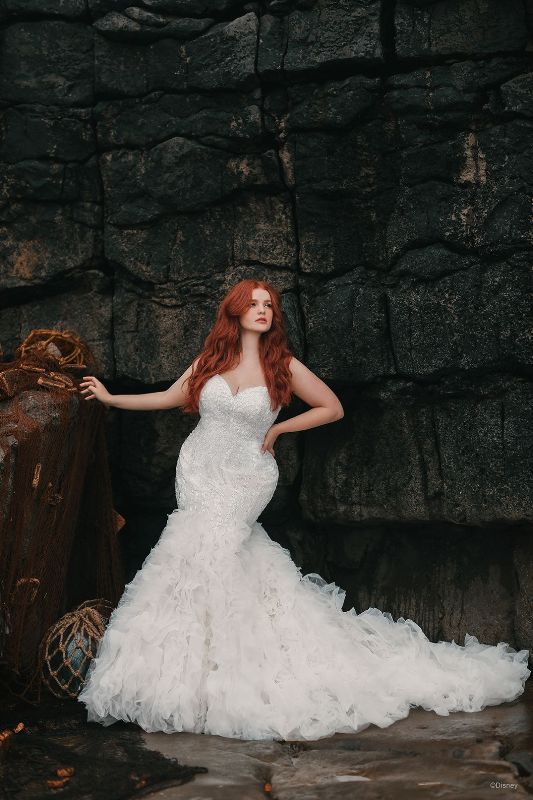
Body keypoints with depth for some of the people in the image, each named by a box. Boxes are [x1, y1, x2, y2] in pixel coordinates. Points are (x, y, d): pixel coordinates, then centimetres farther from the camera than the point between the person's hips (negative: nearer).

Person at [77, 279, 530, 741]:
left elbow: (333, 408, 4)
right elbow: (171, 398, 14)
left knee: (208, 548, -16)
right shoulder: (211, 359, 6)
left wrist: (277, 429, 1)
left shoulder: (283, 365, -1)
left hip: (243, 481, -3)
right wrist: (109, 397, 15)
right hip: (198, 473, 3)